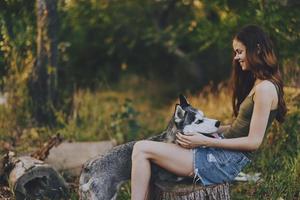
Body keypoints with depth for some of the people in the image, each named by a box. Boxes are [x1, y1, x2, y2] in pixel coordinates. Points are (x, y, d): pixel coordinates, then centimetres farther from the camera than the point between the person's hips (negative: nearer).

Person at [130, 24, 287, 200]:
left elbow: (254, 141, -16)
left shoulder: (265, 88, -14)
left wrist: (206, 141, -17)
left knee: (142, 149, -15)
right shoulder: (256, 83, 16)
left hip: (226, 162, -10)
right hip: (222, 154, 10)